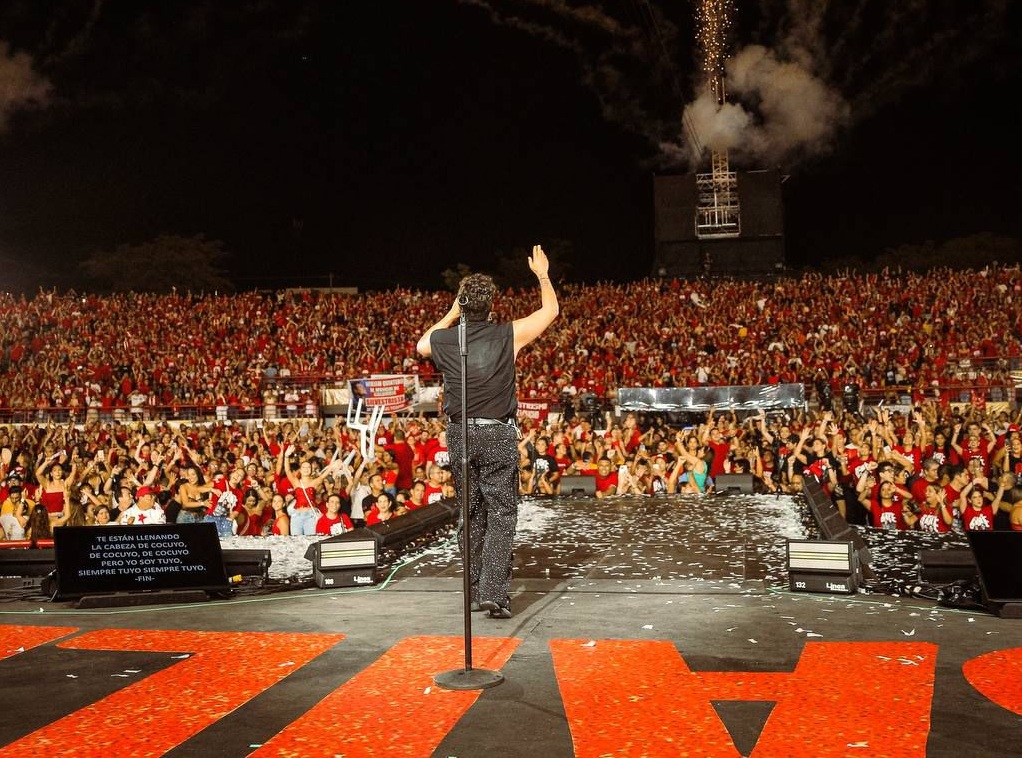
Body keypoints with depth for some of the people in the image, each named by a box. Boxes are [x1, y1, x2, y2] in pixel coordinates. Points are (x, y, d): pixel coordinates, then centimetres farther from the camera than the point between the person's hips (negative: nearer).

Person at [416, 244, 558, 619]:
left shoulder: (443, 340, -1)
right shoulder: (508, 335, -7)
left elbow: (421, 345, 26)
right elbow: (551, 310, 10)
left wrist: (450, 315, 27)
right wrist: (542, 274, 25)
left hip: (460, 434, 3)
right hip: (498, 434, -3)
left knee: (472, 514, 16)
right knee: (501, 515, 0)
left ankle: (476, 589, 27)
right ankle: (495, 593, -7)